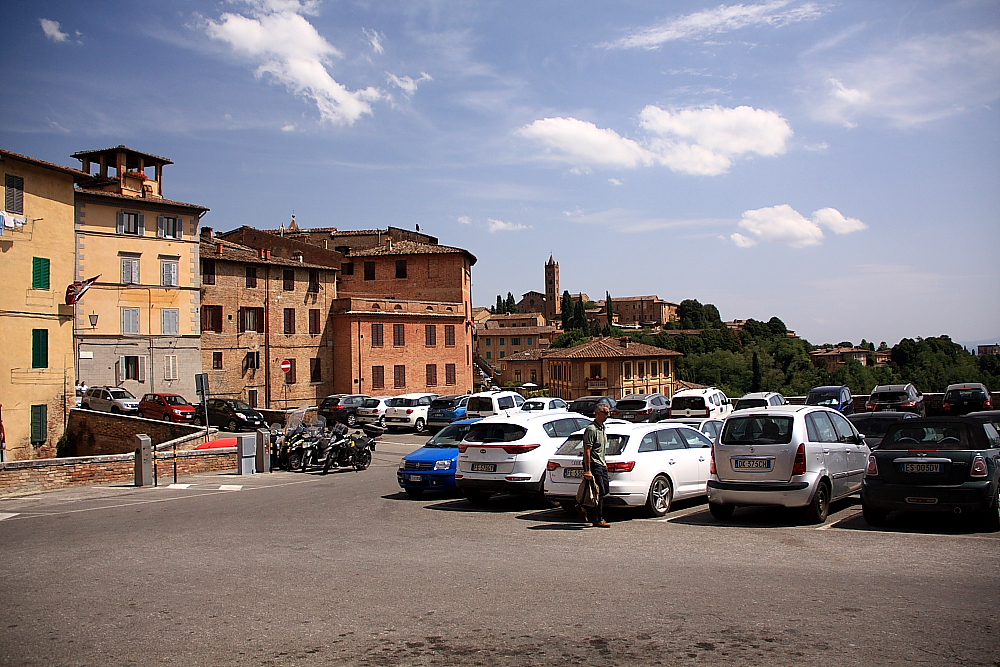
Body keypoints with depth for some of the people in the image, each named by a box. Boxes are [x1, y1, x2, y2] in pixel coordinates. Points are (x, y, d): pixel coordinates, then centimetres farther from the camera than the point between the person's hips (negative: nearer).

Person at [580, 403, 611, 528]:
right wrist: (588, 471, -23)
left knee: (605, 489, 11)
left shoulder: (602, 428, 15)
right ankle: (598, 520, 1)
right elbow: (587, 451, -20)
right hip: (594, 465, -10)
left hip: (601, 465, 10)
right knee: (600, 492, -7)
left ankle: (584, 507, 23)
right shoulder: (591, 429, -16)